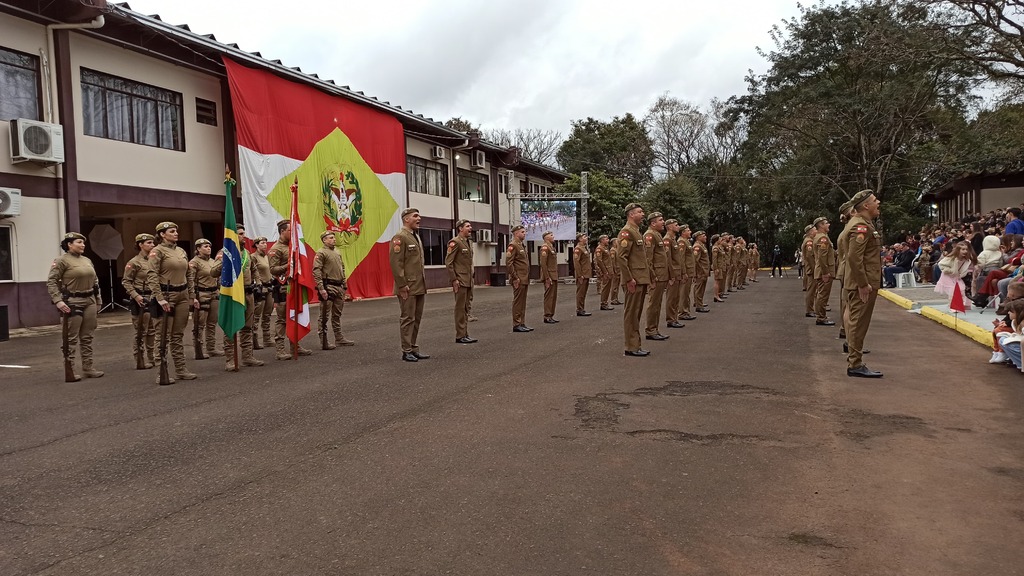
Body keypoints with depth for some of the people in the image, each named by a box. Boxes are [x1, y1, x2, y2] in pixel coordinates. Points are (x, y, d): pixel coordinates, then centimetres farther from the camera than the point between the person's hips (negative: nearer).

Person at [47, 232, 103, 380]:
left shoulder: (87, 261, 14)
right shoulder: (62, 261, -6)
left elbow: (95, 281, 20)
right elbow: (51, 282, -11)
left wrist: (98, 299, 16)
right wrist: (57, 301, -19)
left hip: (90, 302, 7)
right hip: (72, 303, -6)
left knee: (87, 337, 10)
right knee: (71, 338, -3)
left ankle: (88, 368, 16)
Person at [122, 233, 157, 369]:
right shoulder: (134, 262, -8)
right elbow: (126, 281, -8)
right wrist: (135, 296, -18)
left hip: (153, 298, 7)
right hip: (141, 300, -7)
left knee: (152, 331, 10)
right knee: (140, 331, -2)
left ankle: (151, 358, 19)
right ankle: (140, 360, 5)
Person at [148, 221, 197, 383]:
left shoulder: (182, 251, 14)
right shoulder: (158, 251, -6)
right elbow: (152, 276, -14)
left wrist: (193, 296, 14)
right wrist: (160, 298, -21)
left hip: (183, 295, 7)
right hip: (166, 295, -6)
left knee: (178, 334, 10)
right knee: (163, 335, -3)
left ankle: (181, 369, 15)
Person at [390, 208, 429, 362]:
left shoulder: (416, 237, 17)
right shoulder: (400, 237, -12)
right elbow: (396, 263, -18)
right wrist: (402, 285, -20)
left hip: (419, 287, 9)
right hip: (408, 288, -9)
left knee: (417, 319, 12)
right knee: (408, 319, -2)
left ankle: (414, 350, 19)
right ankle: (406, 352, 5)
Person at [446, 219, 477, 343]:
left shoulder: (469, 242, 16)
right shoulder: (455, 242, -11)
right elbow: (448, 262, -15)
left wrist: (472, 278, 17)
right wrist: (454, 280, -18)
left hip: (469, 281, 9)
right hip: (460, 281, -9)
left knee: (466, 308, 11)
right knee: (460, 308, -3)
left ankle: (465, 334, 17)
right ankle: (460, 336, 2)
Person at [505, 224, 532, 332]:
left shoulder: (522, 245, 18)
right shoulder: (513, 245, -12)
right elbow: (508, 263, -19)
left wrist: (527, 279, 17)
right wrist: (515, 278, -19)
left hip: (524, 280, 9)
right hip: (518, 280, -9)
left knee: (522, 302, 11)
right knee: (517, 302, -5)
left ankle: (522, 323, 16)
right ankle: (516, 325, 0)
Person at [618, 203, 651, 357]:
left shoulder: (637, 231, 19)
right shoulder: (626, 231, -12)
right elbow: (620, 257, -20)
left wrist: (647, 277, 18)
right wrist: (629, 279, -22)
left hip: (641, 279, 10)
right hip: (634, 280, -10)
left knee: (636, 314, 13)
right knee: (631, 314, -4)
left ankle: (635, 345, 19)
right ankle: (631, 348, 0)